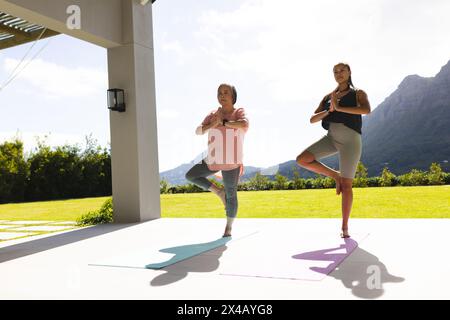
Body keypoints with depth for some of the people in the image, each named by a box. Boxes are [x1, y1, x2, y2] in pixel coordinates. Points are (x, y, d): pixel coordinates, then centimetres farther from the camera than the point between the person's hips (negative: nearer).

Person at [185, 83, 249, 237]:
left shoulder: (239, 112, -7)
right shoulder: (213, 114, 4)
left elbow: (244, 124, -30)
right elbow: (198, 131, -5)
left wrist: (223, 122, -22)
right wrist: (212, 124, -23)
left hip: (231, 162, -5)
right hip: (213, 160, 5)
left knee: (231, 195, 4)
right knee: (190, 175, 10)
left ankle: (229, 227, 25)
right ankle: (219, 191, 18)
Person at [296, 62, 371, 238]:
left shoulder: (359, 93, 5)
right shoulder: (328, 97, 16)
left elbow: (367, 110, -18)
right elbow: (313, 119, 7)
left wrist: (339, 108, -18)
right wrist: (329, 110, -11)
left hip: (350, 140, -4)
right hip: (331, 138, 4)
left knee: (346, 185, -6)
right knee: (302, 159, -15)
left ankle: (345, 227, 6)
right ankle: (335, 175, 4)